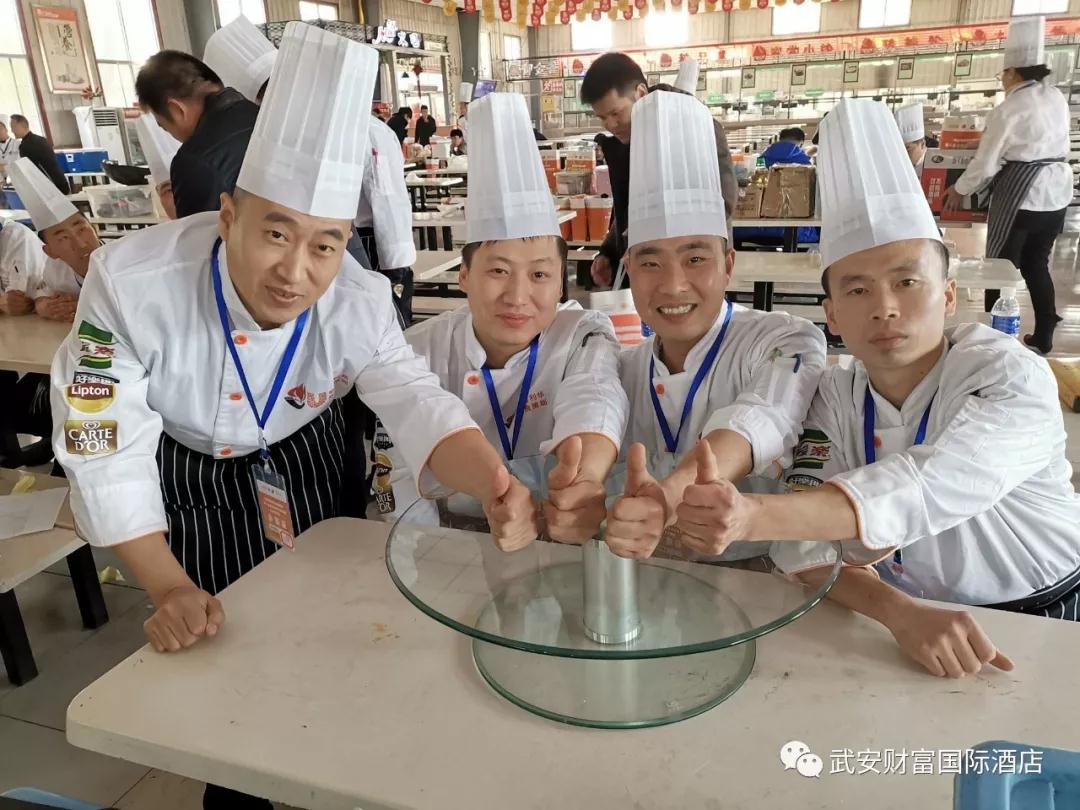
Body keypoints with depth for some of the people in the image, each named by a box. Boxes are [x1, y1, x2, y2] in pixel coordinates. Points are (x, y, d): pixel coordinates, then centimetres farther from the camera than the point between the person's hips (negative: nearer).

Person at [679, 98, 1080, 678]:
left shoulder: (1012, 379, -18)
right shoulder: (834, 397, -7)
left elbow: (924, 490, -36)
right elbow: (805, 547, -16)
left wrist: (754, 516, -50)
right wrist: (898, 611, -34)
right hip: (914, 621, 3)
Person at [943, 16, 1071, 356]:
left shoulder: (1008, 110, -14)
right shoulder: (1058, 98, 8)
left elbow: (985, 163, -11)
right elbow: (1050, 144, 17)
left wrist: (959, 190, 4)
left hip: (1021, 196, -7)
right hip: (1057, 192, 7)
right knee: (1037, 264, 15)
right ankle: (1043, 338, 19)